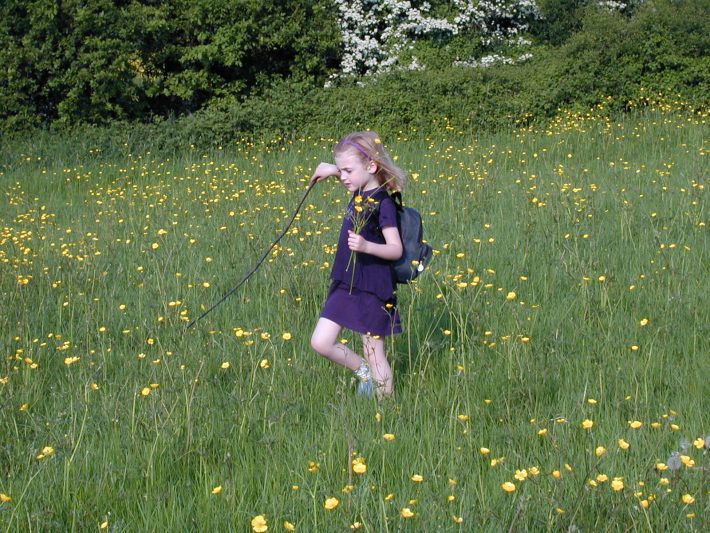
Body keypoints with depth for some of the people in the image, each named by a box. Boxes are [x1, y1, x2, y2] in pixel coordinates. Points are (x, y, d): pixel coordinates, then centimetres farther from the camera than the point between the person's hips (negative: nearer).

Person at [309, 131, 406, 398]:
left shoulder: (382, 203, -18)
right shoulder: (358, 194, 6)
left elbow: (396, 249, -19)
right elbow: (349, 178, 31)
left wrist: (366, 246, -35)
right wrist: (332, 169, 12)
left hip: (373, 289, -8)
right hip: (346, 285, 8)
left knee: (373, 354, 1)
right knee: (320, 343, 5)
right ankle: (363, 372, 26)